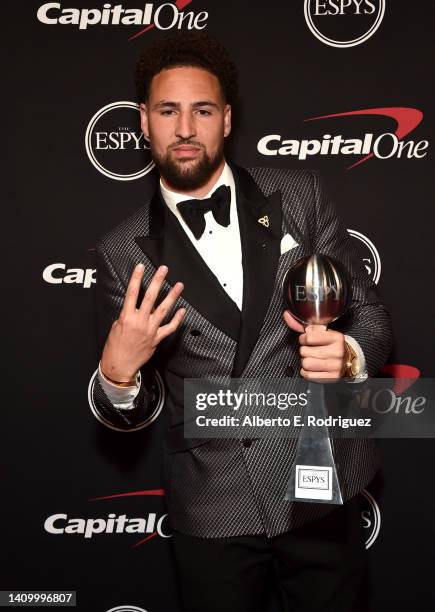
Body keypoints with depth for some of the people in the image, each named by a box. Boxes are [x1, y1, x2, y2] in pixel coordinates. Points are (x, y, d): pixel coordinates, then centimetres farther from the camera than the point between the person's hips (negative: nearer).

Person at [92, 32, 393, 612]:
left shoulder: (299, 195, -3)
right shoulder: (124, 251, -4)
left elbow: (370, 314, 2)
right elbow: (130, 412, 3)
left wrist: (349, 355, -20)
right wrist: (118, 372, -20)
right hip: (211, 514, 0)